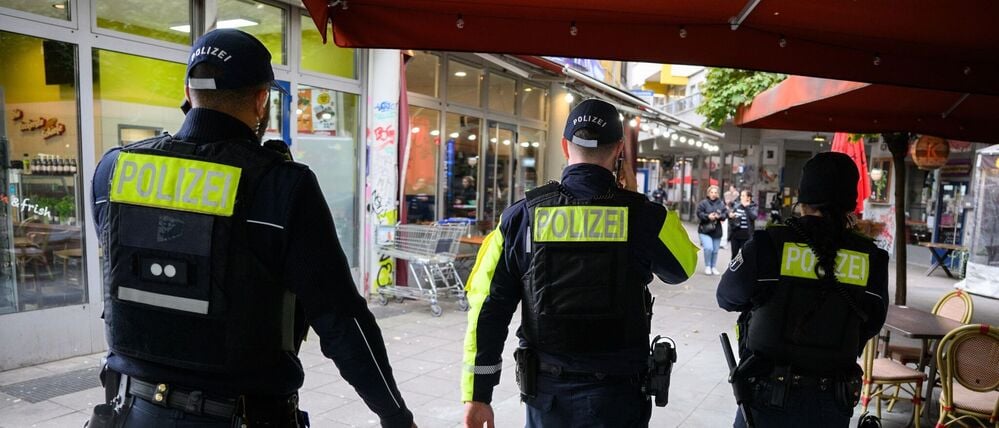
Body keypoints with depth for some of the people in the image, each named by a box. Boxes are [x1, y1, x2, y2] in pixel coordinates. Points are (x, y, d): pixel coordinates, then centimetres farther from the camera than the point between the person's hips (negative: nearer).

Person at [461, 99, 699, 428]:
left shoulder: (523, 215, -8)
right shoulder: (643, 215, -13)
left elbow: (489, 309, -6)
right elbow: (682, 269, 9)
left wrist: (477, 393, 2)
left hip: (546, 388, 2)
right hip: (615, 391, -2)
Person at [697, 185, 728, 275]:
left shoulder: (721, 203, 6)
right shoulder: (703, 203, -4)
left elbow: (726, 213, 2)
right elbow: (699, 213, -10)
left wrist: (719, 216, -18)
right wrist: (708, 216, -25)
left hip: (717, 231, 4)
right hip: (705, 230, -4)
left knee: (715, 250, 10)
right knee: (708, 248, -18)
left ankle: (713, 267, 27)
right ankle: (707, 266, 2)